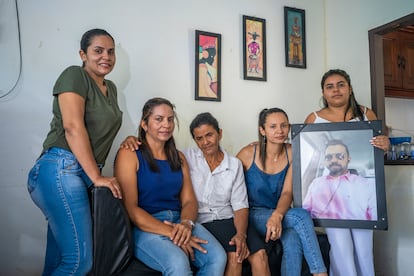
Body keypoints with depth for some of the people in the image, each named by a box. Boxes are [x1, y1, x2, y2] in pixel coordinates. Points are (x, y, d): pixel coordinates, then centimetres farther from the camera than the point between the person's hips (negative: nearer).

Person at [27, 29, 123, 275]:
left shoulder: (111, 88, 20)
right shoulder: (74, 75, -4)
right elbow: (73, 126, -15)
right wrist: (96, 177, -16)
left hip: (84, 174, 8)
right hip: (61, 170, -8)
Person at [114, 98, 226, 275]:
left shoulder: (178, 157, 15)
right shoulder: (129, 154, -3)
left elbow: (189, 201, 9)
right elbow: (130, 208, -11)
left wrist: (186, 224, -14)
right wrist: (171, 233, -18)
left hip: (179, 221, 6)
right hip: (144, 227, -5)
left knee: (218, 257, -19)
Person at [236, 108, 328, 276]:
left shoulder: (292, 153, -3)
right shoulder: (248, 154, -12)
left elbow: (287, 192, -10)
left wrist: (277, 216, -30)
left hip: (281, 214, 3)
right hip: (254, 215, -2)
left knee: (293, 241, -33)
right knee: (301, 215, -28)